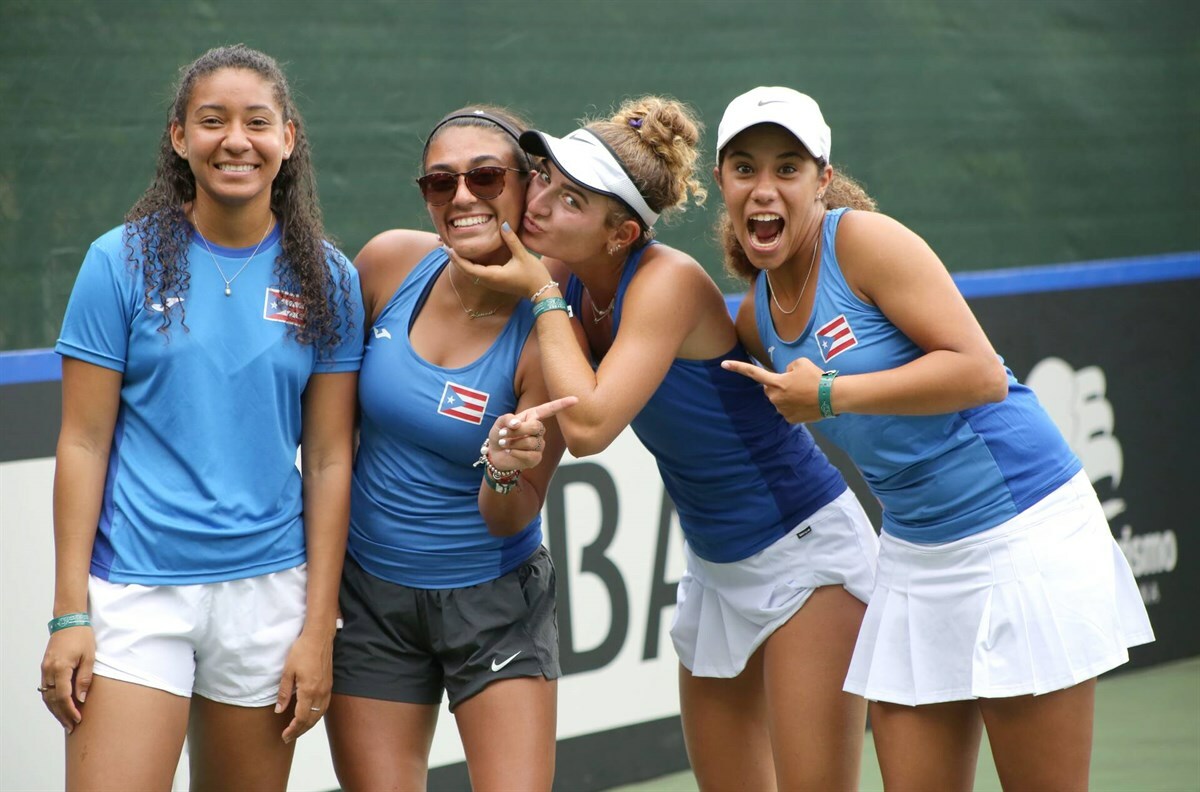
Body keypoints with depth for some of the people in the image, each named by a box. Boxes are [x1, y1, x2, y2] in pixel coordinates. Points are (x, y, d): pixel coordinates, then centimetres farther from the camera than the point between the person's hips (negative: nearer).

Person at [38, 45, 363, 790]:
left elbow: (329, 461, 5)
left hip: (266, 588, 2)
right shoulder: (123, 262, -1)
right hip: (135, 588, -2)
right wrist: (69, 614, -6)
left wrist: (317, 628, 0)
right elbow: (84, 443, -1)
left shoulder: (327, 279, 4)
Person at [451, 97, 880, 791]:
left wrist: (542, 296, -23)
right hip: (715, 568, 8)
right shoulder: (569, 281, -2)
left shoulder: (669, 282, -23)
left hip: (805, 549, -8)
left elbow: (589, 426, -30)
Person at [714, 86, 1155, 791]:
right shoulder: (757, 315, 8)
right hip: (913, 556, 7)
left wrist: (830, 395, -21)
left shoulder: (865, 239, -14)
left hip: (1020, 539, -7)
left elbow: (982, 374, -21)